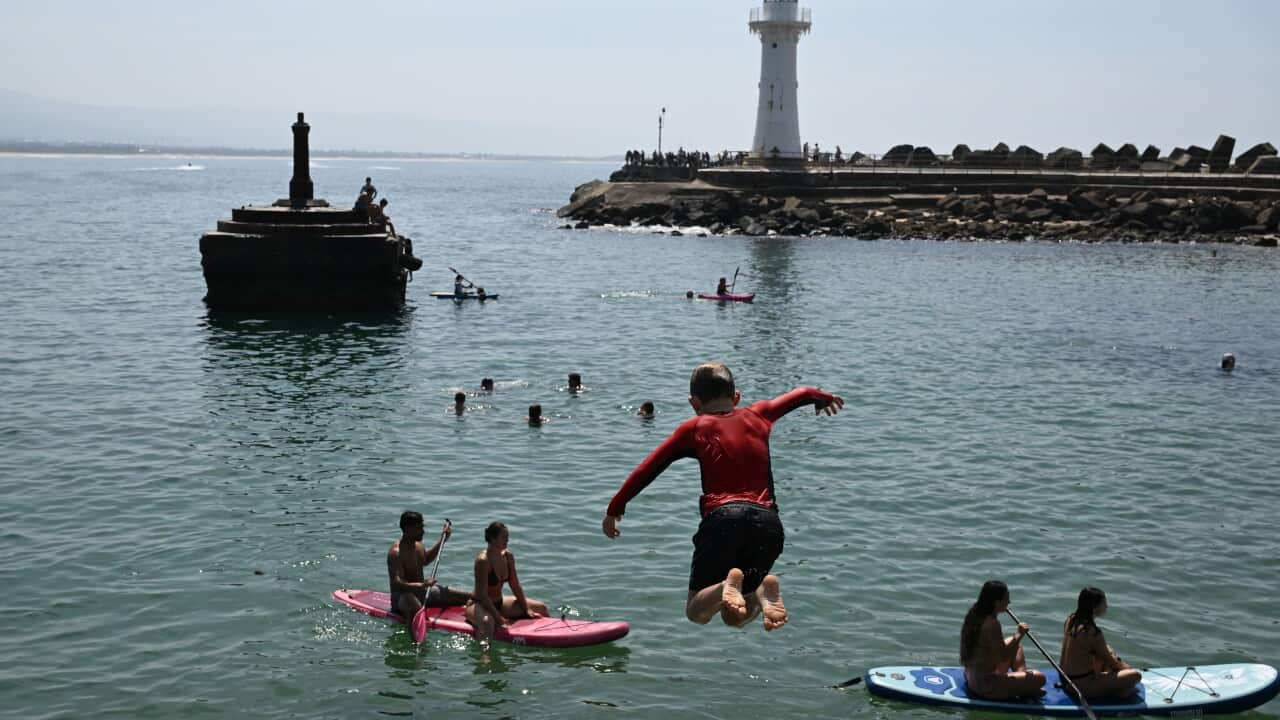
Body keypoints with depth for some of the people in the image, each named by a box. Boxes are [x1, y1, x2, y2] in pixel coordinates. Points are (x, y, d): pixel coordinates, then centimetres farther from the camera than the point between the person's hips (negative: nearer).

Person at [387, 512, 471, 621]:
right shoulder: (396, 553, -21)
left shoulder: (417, 545, 6)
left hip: (422, 591, 9)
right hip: (403, 596, -9)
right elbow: (397, 584, -31)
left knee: (470, 598, 0)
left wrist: (442, 540, 23)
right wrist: (422, 585, -44)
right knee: (416, 609, -46)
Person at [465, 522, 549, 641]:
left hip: (499, 603, 8)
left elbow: (515, 586, 7)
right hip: (478, 605, -8)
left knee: (541, 607, 9)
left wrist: (527, 609, 4)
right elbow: (482, 594, -26)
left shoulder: (508, 556, -2)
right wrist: (499, 618, -28)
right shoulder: (483, 560, -25)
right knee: (487, 622, -45)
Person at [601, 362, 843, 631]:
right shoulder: (758, 416, 23)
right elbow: (801, 394, 41)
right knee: (734, 617, 16)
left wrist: (614, 508, 17)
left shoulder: (694, 428, 13)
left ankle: (727, 586, -25)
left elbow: (647, 469, 10)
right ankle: (763, 590, -18)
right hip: (768, 520, 3)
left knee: (697, 613, 9)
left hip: (722, 518, -3)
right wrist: (823, 397, 62)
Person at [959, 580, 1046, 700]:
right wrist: (1019, 635, -15)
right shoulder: (991, 624, -25)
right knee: (1039, 678, -12)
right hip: (986, 686, -10)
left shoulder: (974, 613, 3)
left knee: (1013, 642, 25)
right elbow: (1004, 657, -22)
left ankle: (1022, 675, 12)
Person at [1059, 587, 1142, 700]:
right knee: (1135, 676, -12)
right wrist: (1125, 667, 10)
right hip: (1081, 687, -9)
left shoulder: (1071, 620, 1)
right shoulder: (1092, 632, -23)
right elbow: (1110, 662, -8)